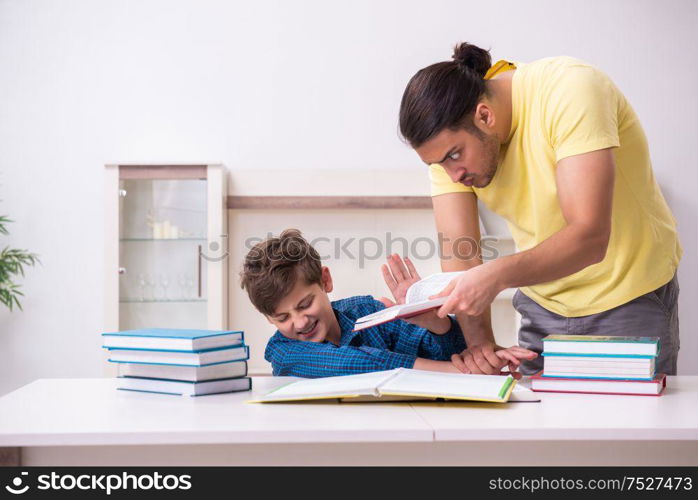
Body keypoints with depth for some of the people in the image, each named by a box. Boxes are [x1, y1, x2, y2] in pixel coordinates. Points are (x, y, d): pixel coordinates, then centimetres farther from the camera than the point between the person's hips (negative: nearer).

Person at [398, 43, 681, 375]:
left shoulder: (569, 90, -28)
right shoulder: (446, 138, -12)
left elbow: (590, 236, -34)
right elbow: (458, 256, -14)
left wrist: (498, 275, -47)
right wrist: (478, 340, -30)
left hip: (630, 298, -4)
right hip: (543, 306, 4)